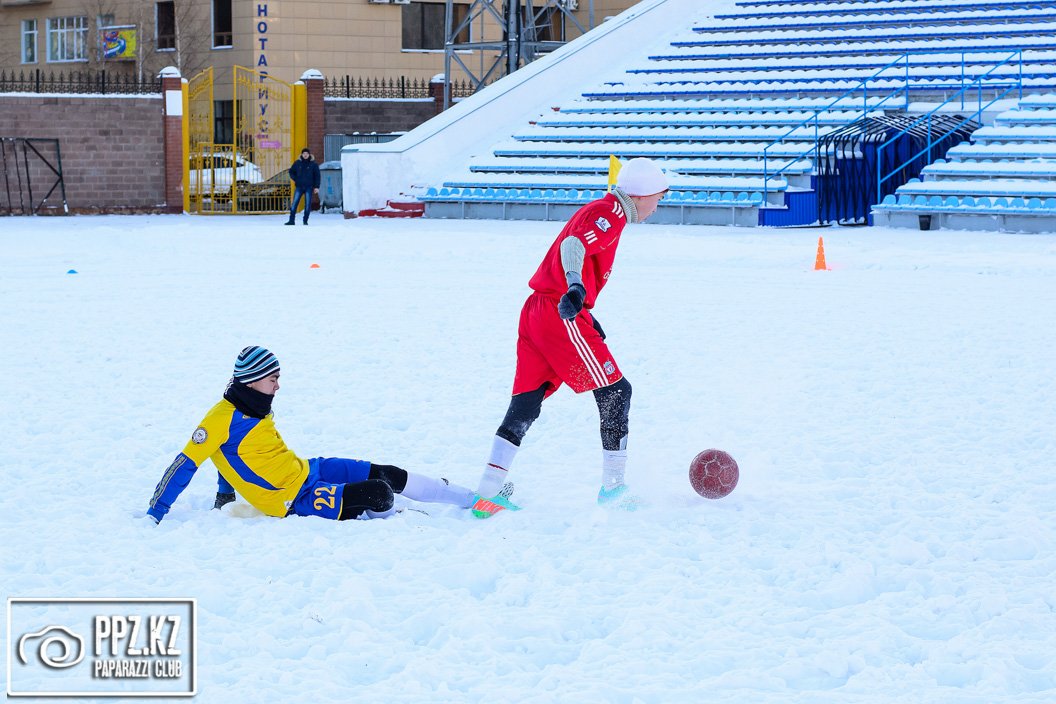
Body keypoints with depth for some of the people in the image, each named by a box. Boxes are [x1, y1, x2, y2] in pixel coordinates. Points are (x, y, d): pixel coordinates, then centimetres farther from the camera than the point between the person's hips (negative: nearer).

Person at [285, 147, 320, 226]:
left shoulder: (313, 164, 0)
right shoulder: (297, 163, 4)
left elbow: (317, 176, 1)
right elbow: (291, 171, 17)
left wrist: (316, 187, -5)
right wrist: (295, 179, 2)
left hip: (309, 187, -1)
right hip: (299, 187, 1)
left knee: (308, 204, -1)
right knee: (294, 204, -4)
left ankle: (305, 221, 9)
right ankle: (291, 220, -1)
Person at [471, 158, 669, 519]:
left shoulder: (598, 211, 23)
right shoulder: (609, 214, -7)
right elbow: (572, 246, -25)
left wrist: (587, 317, 35)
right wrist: (575, 288, -43)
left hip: (536, 313, 10)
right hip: (561, 317, -10)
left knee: (525, 404, 7)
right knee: (616, 391, 0)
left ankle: (487, 495, 1)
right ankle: (613, 488, 3)